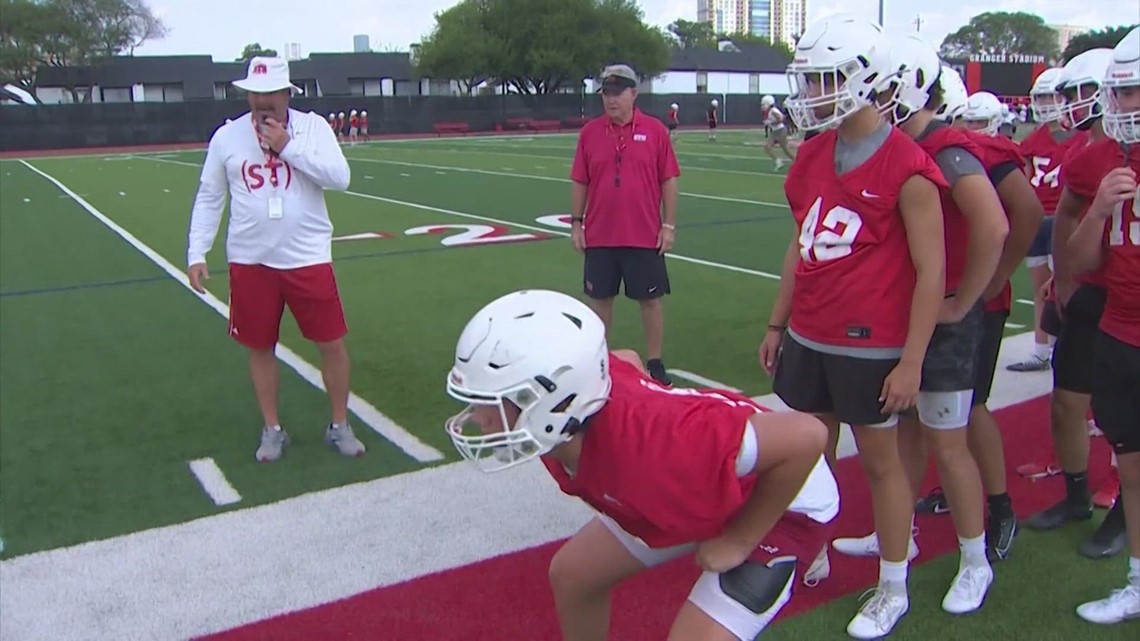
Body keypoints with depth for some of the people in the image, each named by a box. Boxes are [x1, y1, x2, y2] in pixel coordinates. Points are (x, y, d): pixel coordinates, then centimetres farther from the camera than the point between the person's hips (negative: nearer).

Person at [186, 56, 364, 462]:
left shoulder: (313, 126, -3)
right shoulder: (227, 136, 1)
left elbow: (339, 178, -16)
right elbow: (209, 199, 6)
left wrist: (288, 146, -18)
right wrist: (196, 253, 2)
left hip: (308, 258, -1)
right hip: (250, 262, 2)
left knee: (332, 342, 3)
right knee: (260, 347, 10)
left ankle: (339, 425, 22)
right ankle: (272, 429, 28)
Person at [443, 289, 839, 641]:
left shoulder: (646, 446, -42)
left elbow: (806, 437, -34)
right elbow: (628, 359, 2)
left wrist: (738, 540, -24)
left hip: (783, 502, -7)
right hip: (701, 493, 7)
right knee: (572, 575, 14)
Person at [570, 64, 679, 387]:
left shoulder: (655, 130, -2)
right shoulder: (589, 132, 2)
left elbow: (669, 181, -1)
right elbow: (579, 182, 6)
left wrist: (668, 225, -4)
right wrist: (576, 223, 3)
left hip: (645, 237, -1)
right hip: (599, 237, 2)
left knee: (650, 299, 6)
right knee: (600, 298, 10)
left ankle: (655, 364, 19)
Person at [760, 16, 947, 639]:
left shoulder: (906, 167, -15)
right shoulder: (813, 155, 5)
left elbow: (930, 271, -12)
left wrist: (911, 361, -13)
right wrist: (777, 324, 15)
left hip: (870, 346, -6)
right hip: (808, 338, 6)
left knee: (880, 461, 8)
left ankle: (892, 588, 27)